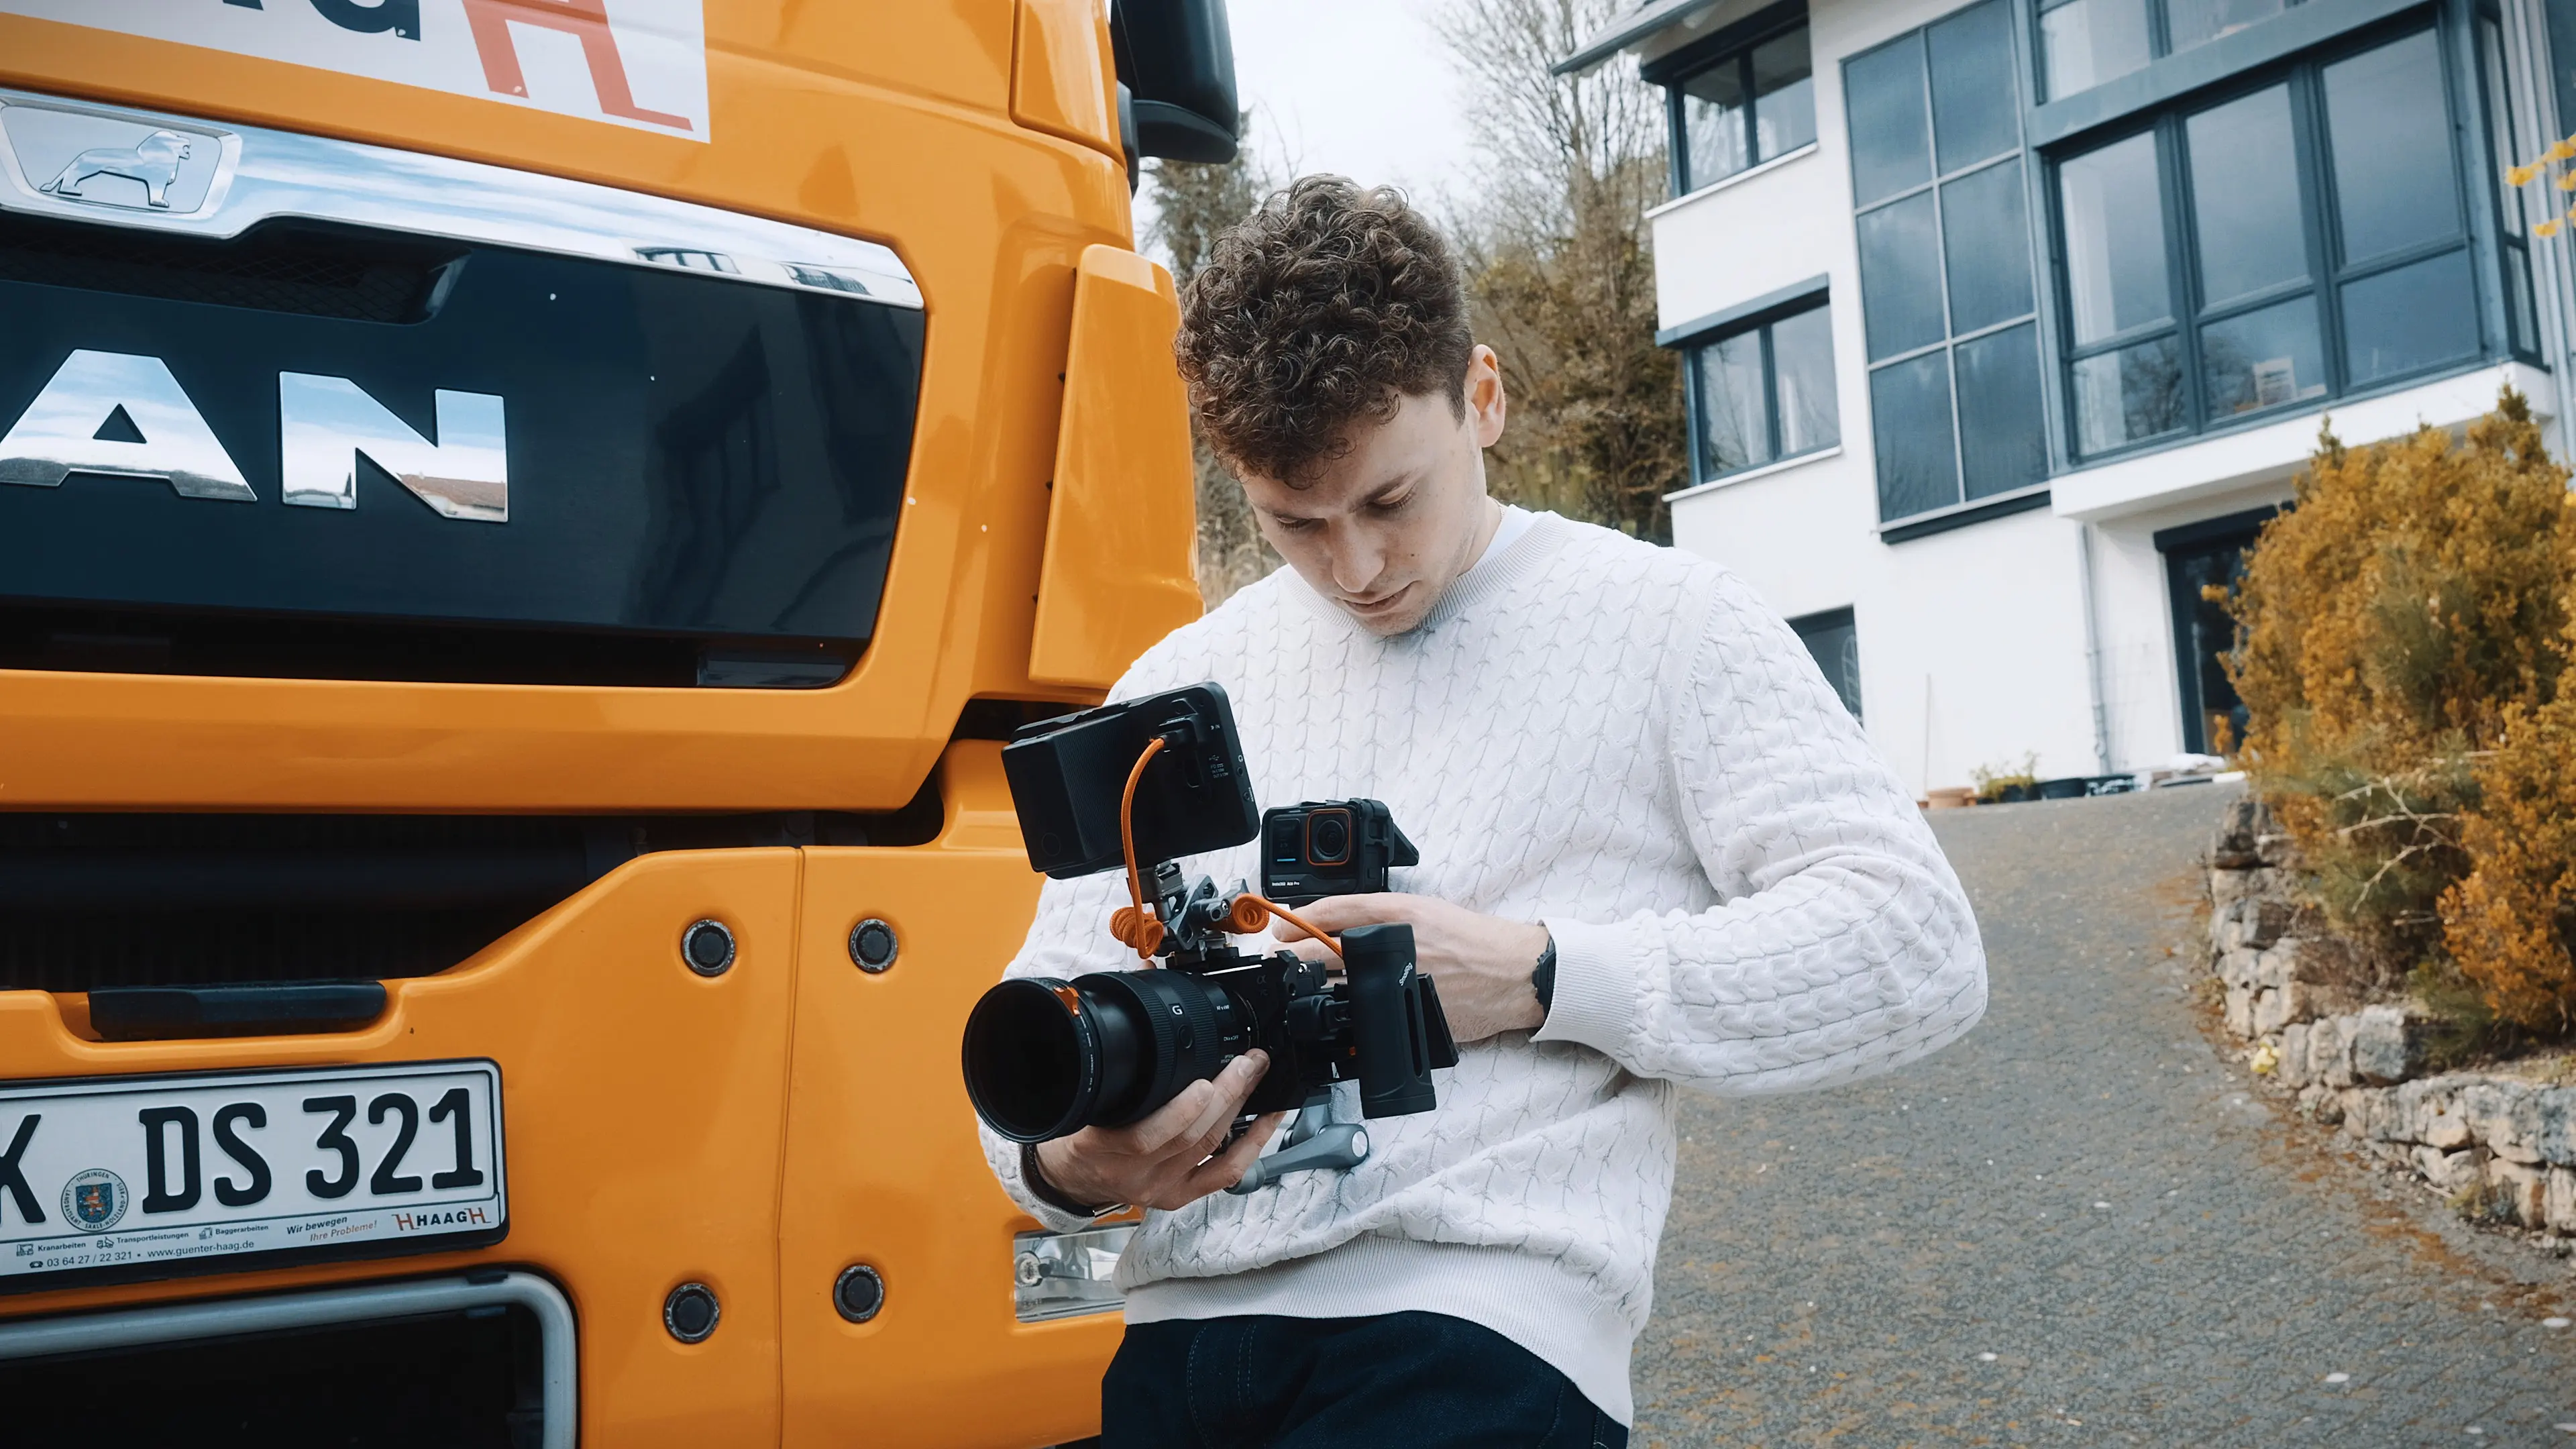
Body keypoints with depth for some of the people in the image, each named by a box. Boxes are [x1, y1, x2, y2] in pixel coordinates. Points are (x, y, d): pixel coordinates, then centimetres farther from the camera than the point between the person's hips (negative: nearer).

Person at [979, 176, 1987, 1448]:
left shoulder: (1659, 622, 4)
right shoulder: (1177, 686, 15)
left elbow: (1916, 947, -3)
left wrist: (1539, 978, -12)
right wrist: (1065, 1164, -8)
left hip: (1479, 1331, -4)